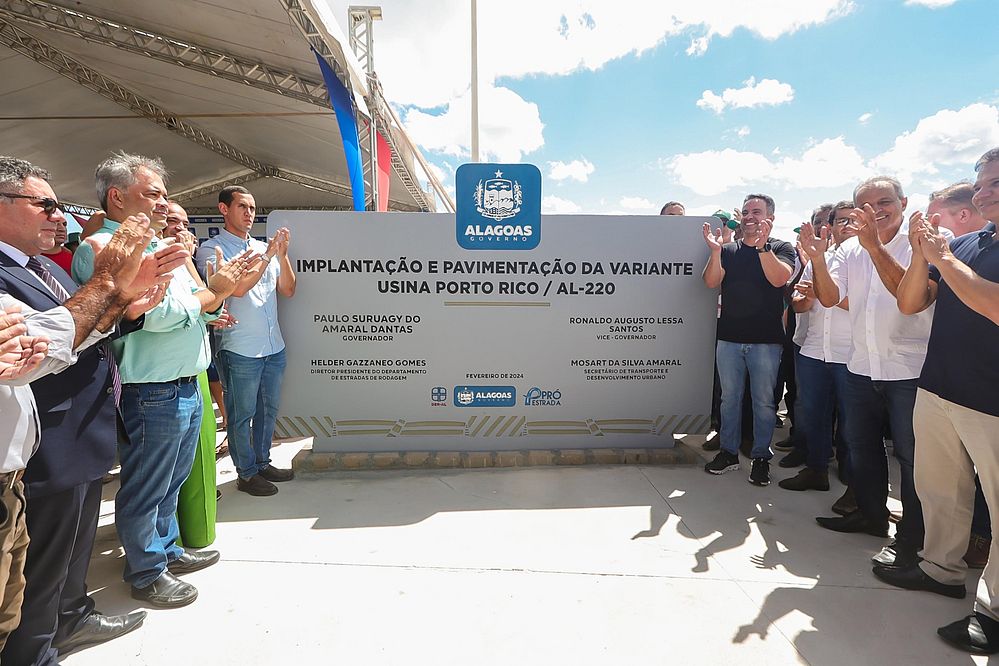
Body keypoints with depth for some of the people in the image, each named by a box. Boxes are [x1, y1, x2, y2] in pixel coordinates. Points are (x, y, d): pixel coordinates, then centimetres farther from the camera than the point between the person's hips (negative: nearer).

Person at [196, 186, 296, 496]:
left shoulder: (264, 247, 11)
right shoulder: (212, 249, -4)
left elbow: (288, 290, 6)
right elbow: (237, 287, -17)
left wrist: (282, 255, -7)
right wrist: (267, 256, -14)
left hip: (274, 346, 6)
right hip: (239, 349, -6)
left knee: (268, 409, 16)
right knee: (242, 415, 5)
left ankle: (262, 462, 32)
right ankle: (246, 473, 19)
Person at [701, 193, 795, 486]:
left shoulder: (781, 248, 3)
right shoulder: (728, 250, 9)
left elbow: (779, 279, -16)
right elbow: (711, 282, -4)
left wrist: (762, 246, -26)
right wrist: (715, 252, -19)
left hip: (765, 340, -2)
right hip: (729, 338, 3)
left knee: (763, 401, 4)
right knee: (729, 397, 10)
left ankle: (761, 457, 16)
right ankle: (728, 451, 21)